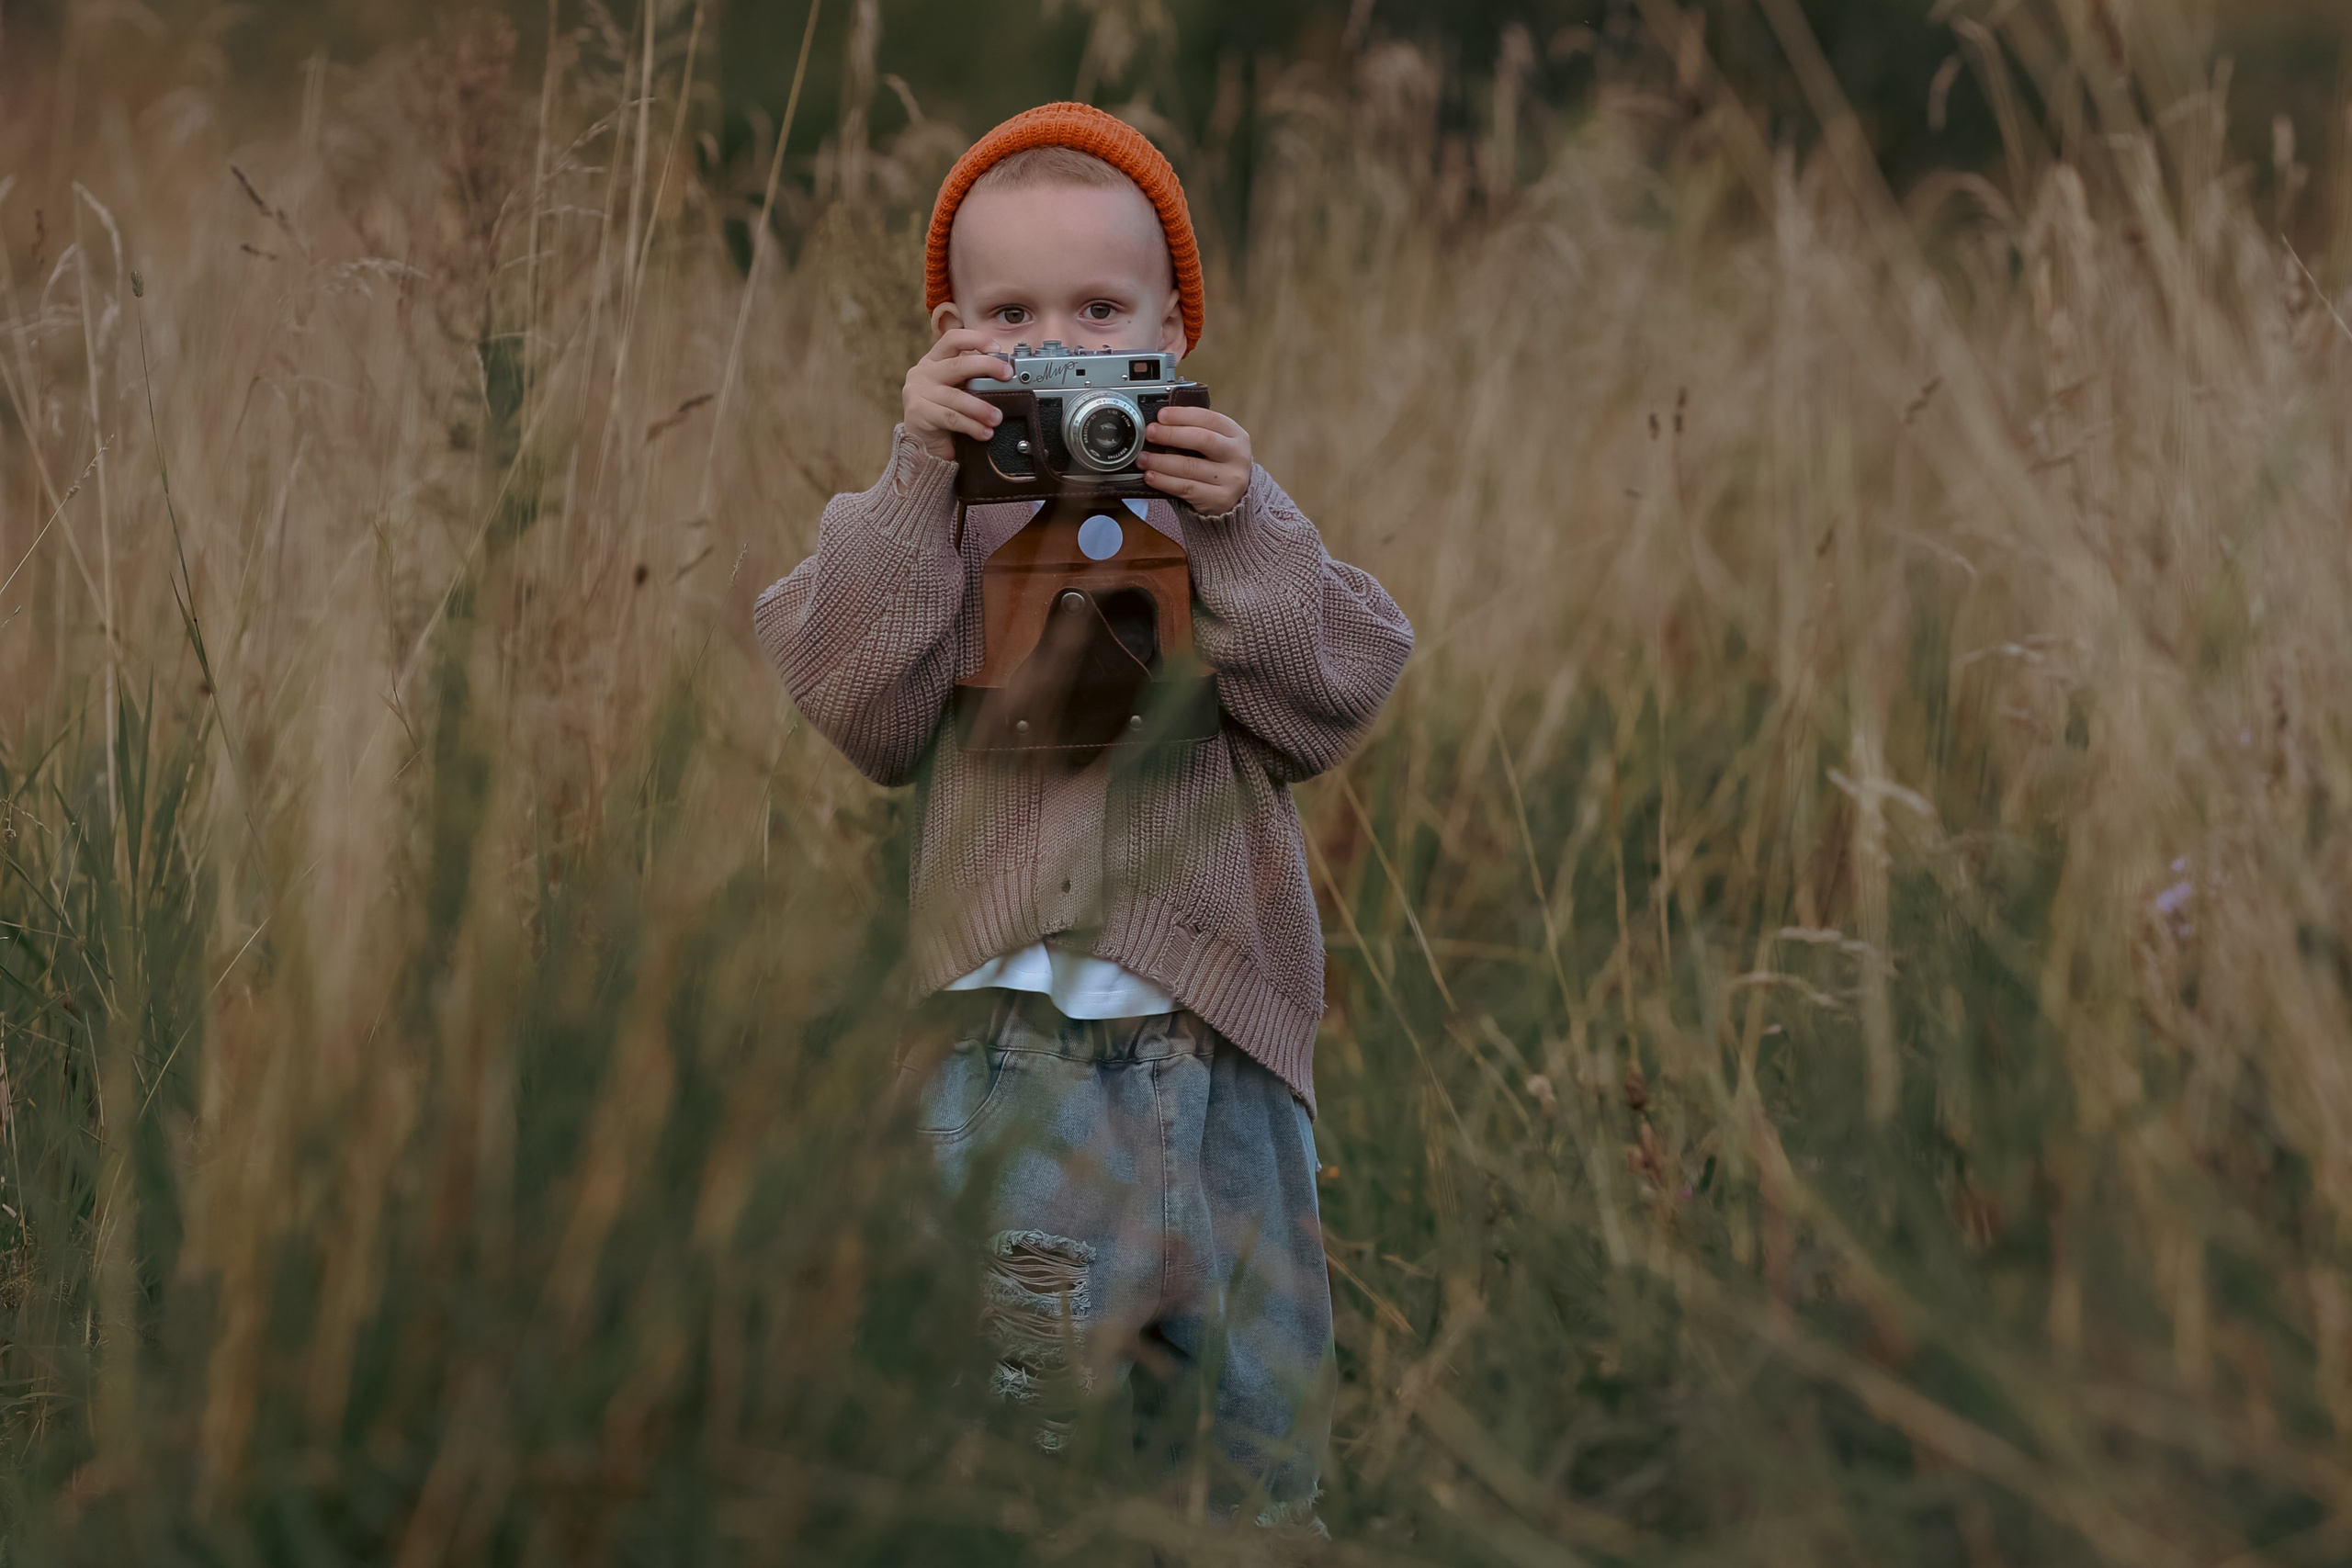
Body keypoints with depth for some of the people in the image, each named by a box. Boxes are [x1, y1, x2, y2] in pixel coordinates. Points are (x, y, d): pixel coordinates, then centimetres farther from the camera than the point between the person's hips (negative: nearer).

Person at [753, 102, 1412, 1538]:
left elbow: (1333, 706, -1)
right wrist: (918, 480, -14)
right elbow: (857, 708, -9)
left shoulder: (1228, 500, 13)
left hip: (1220, 1038, 2)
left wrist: (1235, 532, -14)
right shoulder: (929, 520, 8)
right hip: (1003, 1040, -2)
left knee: (1261, 1409, 9)